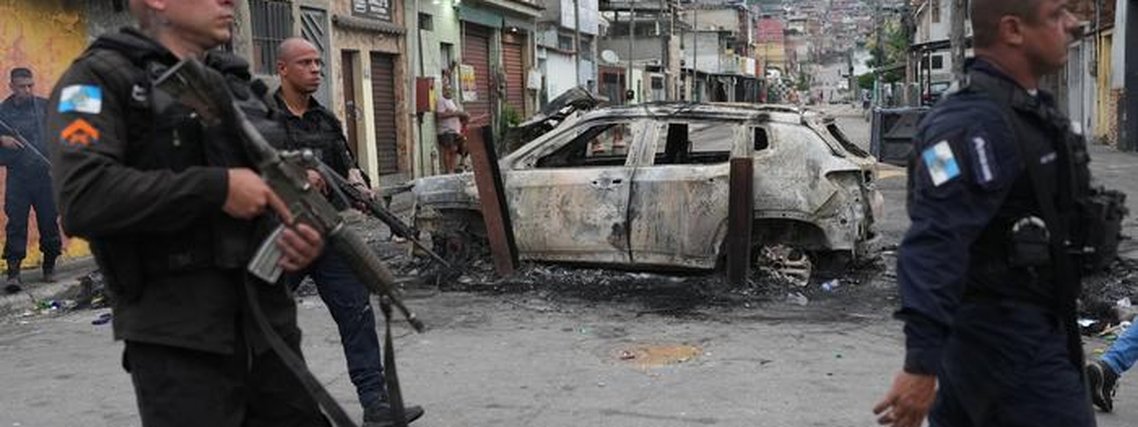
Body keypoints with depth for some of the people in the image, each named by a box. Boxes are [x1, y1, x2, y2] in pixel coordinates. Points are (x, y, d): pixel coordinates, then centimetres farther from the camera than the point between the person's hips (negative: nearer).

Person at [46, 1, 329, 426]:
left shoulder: (241, 84, 16)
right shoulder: (102, 76, -5)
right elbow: (82, 198, -19)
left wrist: (303, 232, -1)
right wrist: (217, 187, -18)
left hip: (271, 324, 7)